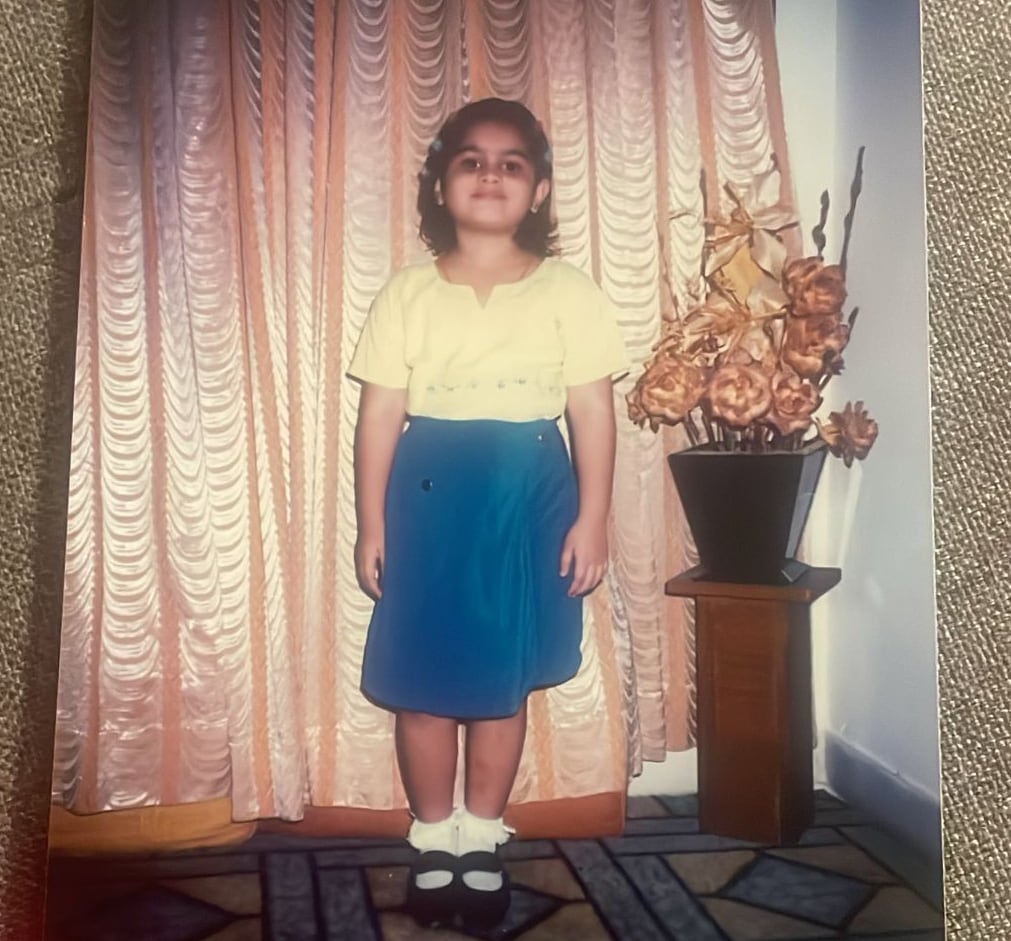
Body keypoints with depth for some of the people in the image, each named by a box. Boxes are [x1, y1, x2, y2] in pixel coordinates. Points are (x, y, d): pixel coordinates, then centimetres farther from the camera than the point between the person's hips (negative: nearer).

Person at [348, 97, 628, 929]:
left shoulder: (569, 291, 1)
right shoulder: (408, 294, 2)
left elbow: (593, 410, 0)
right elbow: (380, 414, 1)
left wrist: (592, 518, -4)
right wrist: (372, 524, 0)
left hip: (530, 500, 0)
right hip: (430, 498, 1)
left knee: (504, 681, 10)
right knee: (423, 682, 6)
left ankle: (482, 836, 30)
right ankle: (433, 837, 27)